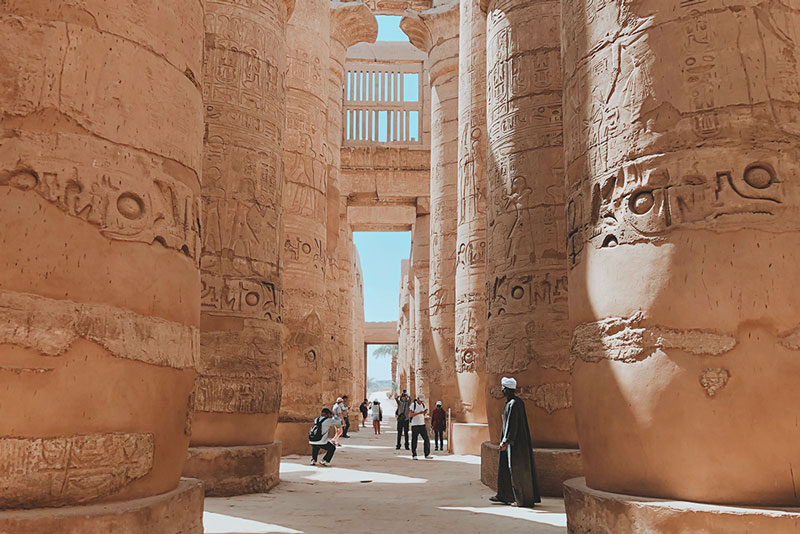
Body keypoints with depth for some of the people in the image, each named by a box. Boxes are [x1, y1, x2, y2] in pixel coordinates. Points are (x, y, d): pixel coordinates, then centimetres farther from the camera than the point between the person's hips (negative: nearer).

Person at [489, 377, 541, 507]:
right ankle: (504, 496, 23)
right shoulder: (518, 401, 11)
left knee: (518, 470, -3)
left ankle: (525, 500, 4)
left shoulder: (513, 404, -20)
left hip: (515, 442, -11)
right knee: (505, 466, 15)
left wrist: (506, 441, -25)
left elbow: (512, 424, -24)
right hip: (516, 439, 11)